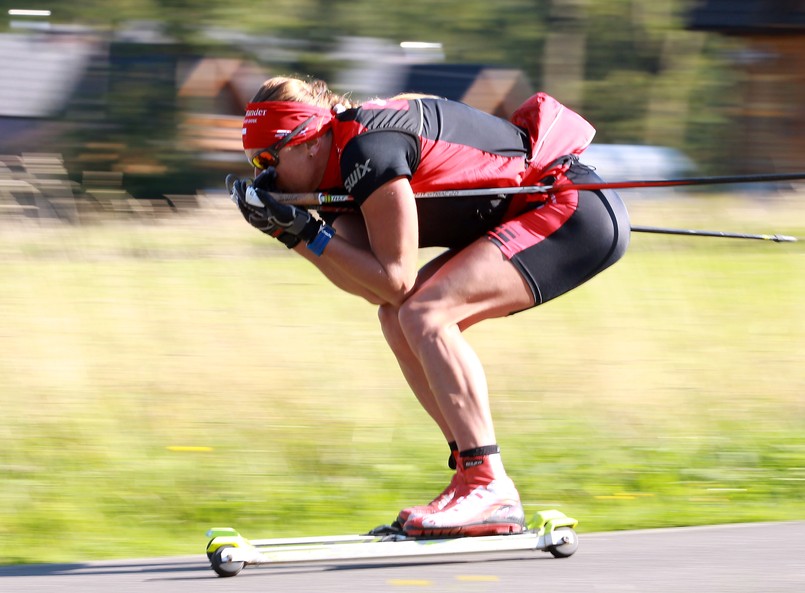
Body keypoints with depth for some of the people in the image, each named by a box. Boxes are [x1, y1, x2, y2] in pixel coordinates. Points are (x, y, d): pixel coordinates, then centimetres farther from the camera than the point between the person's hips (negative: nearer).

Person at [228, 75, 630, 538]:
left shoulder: (369, 150, -21)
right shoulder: (343, 159, 7)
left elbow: (396, 281, -19)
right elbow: (376, 289, 2)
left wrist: (308, 232, -17)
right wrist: (290, 232, -4)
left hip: (580, 211, -10)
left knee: (424, 314, -20)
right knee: (399, 318, 6)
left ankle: (491, 491, -20)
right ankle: (476, 482, 5)